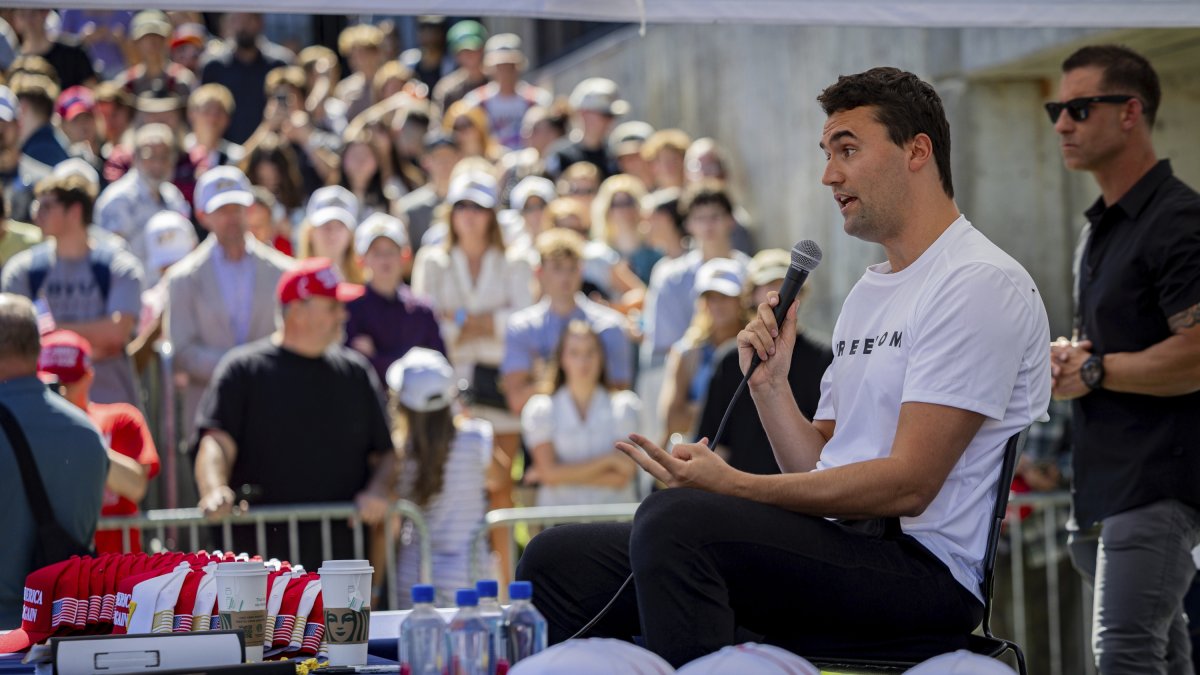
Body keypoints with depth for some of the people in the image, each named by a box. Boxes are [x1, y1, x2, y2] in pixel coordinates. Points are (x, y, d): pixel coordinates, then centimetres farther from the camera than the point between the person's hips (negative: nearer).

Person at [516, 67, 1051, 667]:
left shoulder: (979, 282, -6)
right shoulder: (867, 292, 24)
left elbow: (907, 485, -16)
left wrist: (735, 487, -19)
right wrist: (770, 385, 5)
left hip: (923, 569, -9)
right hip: (838, 556, 9)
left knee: (676, 518, -33)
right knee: (561, 560, -3)